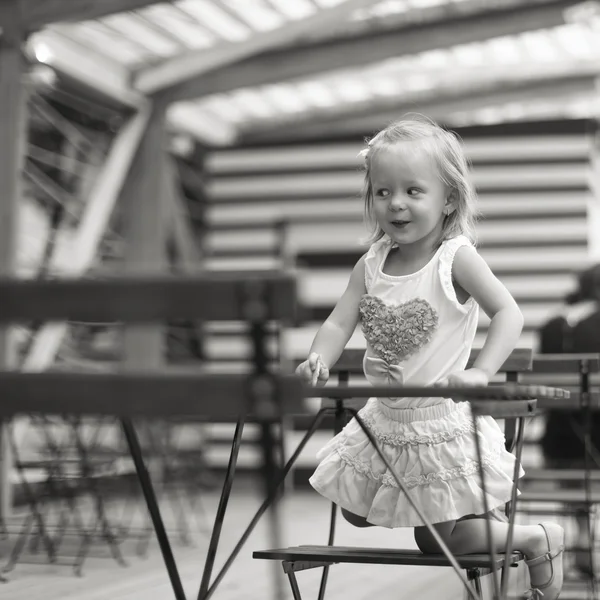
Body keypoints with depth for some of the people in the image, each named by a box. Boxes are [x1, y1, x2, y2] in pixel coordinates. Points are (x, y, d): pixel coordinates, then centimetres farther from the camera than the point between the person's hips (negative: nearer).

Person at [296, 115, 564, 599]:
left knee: (441, 541, 0)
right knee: (356, 514, 17)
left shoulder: (455, 257, -17)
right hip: (386, 420, 6)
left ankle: (538, 539, 23)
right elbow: (340, 323, -5)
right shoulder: (372, 264, -1)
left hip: (443, 424, -6)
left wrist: (481, 371, -37)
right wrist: (319, 361, -25)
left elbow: (508, 313, -24)